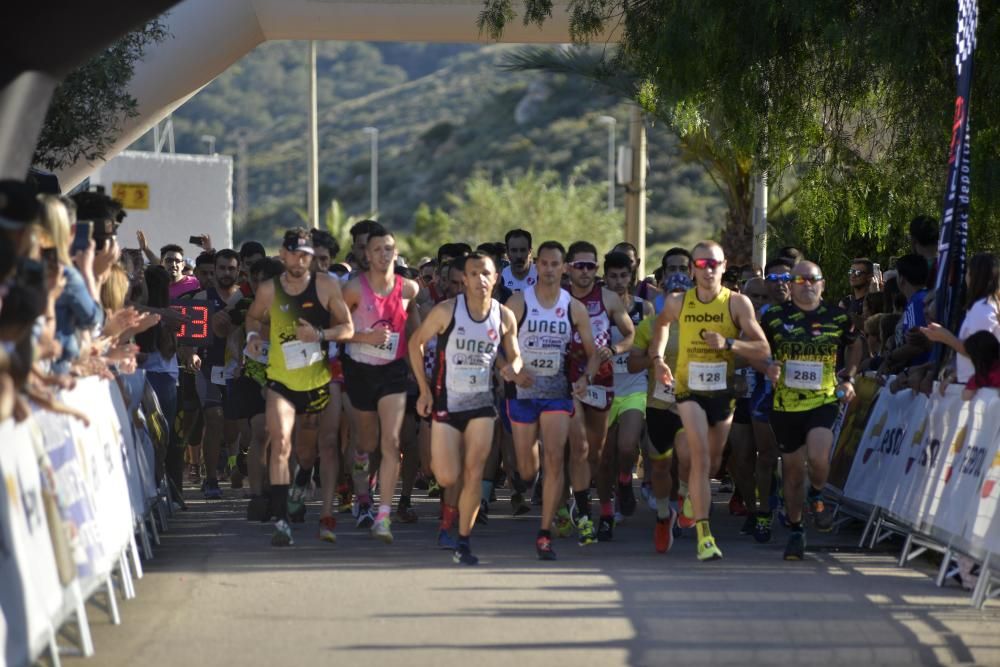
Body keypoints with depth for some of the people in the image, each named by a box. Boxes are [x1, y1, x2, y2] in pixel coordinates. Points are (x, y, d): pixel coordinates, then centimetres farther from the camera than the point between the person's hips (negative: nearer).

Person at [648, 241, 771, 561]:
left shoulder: (738, 303, -9)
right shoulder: (678, 303, -3)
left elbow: (762, 349, -12)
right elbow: (661, 323, 21)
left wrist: (727, 344, -27)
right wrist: (657, 358, 7)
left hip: (723, 390, 2)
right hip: (689, 388, -1)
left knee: (713, 461, 17)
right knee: (700, 456, -18)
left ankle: (692, 495, 51)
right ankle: (703, 534, -22)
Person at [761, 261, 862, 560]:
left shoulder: (838, 317, 1)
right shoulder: (775, 317, 0)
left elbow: (854, 345, 20)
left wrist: (848, 379, 8)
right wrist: (768, 368, -8)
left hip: (825, 400, -1)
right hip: (786, 405, 1)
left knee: (817, 457, -25)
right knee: (792, 470, 8)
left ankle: (816, 497, 9)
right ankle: (795, 531, 25)